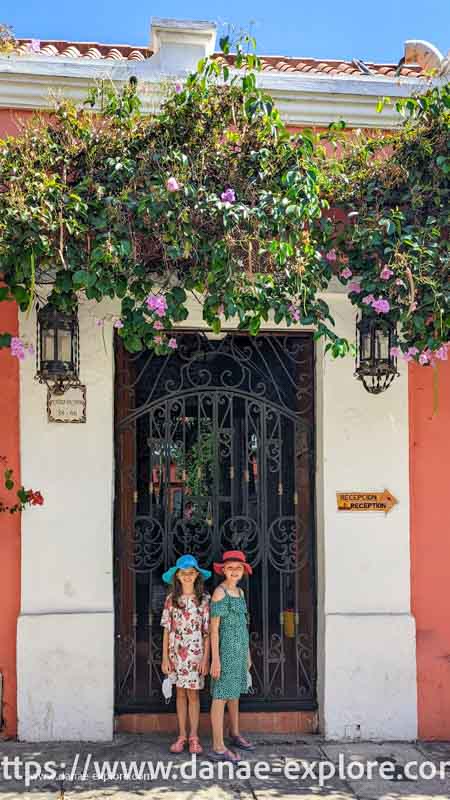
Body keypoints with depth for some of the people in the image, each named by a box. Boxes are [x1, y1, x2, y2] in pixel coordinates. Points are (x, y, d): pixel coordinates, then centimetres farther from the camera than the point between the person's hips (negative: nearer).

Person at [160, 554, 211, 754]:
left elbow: (208, 631, -3)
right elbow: (167, 630, 4)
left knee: (193, 693, 1)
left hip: (196, 653, -2)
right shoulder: (171, 599, 2)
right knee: (181, 693, 9)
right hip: (176, 653, 2)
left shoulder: (204, 599, -3)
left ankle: (193, 737, 11)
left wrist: (206, 658, -8)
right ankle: (181, 736, 15)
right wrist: (165, 657, 1)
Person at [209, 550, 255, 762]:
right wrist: (215, 659, -19)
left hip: (240, 648, 8)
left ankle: (235, 735, 34)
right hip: (225, 648, -8)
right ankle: (218, 747, -3)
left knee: (235, 692, 19)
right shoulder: (219, 593, -14)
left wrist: (247, 653, 19)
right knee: (221, 695, -6)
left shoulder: (239, 592, 11)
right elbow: (213, 628, -16)